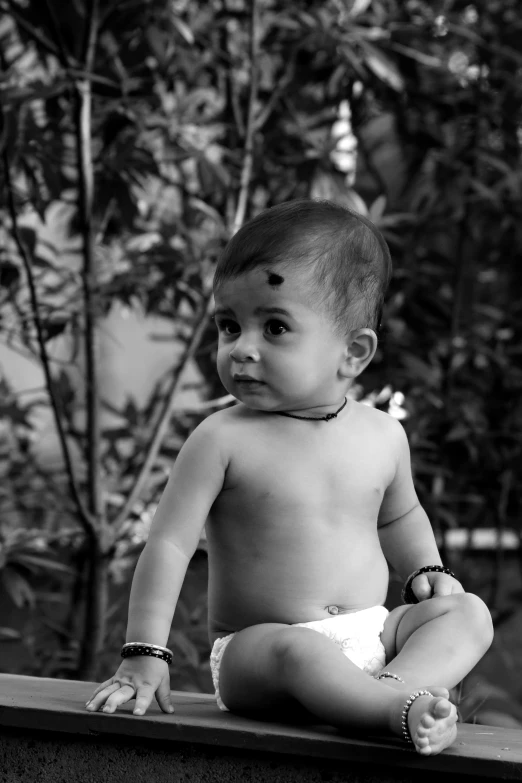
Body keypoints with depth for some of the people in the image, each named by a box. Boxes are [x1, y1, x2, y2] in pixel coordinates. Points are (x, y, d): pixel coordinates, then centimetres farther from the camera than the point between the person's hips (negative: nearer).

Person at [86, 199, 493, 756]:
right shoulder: (223, 440, -9)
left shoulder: (383, 436, 5)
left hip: (370, 637, 5)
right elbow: (169, 545, -10)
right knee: (297, 652, -37)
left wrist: (427, 572, 8)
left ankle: (393, 684, -36)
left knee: (468, 613, -13)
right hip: (255, 647, -5)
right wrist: (145, 656, -17)